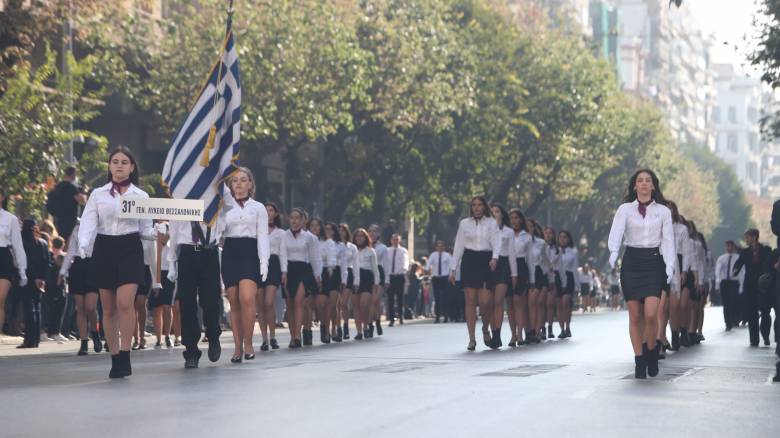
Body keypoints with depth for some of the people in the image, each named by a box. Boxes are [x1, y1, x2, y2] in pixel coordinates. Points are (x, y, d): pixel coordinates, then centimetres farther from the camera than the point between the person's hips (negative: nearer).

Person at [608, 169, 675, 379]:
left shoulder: (663, 211, 7)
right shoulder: (625, 209, 5)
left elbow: (668, 240, 3)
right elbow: (616, 231, -10)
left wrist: (670, 266, -10)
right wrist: (613, 251, -30)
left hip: (653, 262, -1)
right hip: (631, 261, 1)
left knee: (650, 313, -14)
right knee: (635, 315, 0)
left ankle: (652, 350, 10)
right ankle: (639, 360, 9)